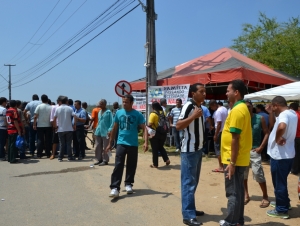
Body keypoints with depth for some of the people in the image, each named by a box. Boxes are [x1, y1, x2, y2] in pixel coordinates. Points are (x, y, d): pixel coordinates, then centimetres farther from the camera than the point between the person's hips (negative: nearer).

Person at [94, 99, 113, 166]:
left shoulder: (108, 112, -8)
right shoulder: (99, 112, 14)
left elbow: (111, 122, -10)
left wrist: (109, 131, -17)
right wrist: (97, 130, 18)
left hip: (105, 132, -7)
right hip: (98, 132, 8)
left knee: (105, 148, 0)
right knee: (98, 147, 11)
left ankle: (105, 160, 9)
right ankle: (99, 159, 22)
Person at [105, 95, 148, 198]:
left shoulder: (138, 114, -3)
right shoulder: (118, 113, 4)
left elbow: (144, 128, -6)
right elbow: (114, 129, 11)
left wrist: (146, 142, -21)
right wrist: (110, 143, 12)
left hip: (133, 144, -1)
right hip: (121, 143, 1)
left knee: (131, 166, 9)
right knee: (118, 165, -9)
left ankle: (128, 184, 27)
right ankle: (115, 188, -9)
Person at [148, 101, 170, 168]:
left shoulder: (153, 114, -16)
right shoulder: (163, 113, 3)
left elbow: (149, 124, -23)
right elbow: (166, 121, 12)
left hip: (155, 134, -6)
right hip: (163, 133, 6)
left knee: (155, 149, 6)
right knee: (161, 147, 23)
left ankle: (155, 164, 12)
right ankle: (167, 159, 10)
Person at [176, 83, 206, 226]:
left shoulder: (200, 107, 13)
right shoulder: (188, 106, -15)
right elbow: (178, 126, -23)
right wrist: (194, 116, -28)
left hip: (198, 149, 9)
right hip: (189, 150, -9)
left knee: (194, 182, 16)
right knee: (188, 183, -6)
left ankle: (191, 209, 27)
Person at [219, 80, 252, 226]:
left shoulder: (237, 110, -19)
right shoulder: (243, 108, 12)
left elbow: (235, 139, -22)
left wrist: (232, 162, -20)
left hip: (234, 160, -10)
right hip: (239, 159, 10)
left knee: (233, 192, 1)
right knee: (238, 191, 17)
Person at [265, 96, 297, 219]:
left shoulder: (284, 114, -21)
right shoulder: (291, 113, 10)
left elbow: (281, 127, -44)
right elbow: (274, 125, 19)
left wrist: (277, 138, -27)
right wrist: (270, 113, 9)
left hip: (279, 155, -10)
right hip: (287, 154, 10)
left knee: (279, 183, 3)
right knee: (281, 181, 24)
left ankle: (282, 210, 14)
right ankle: (284, 202, 38)